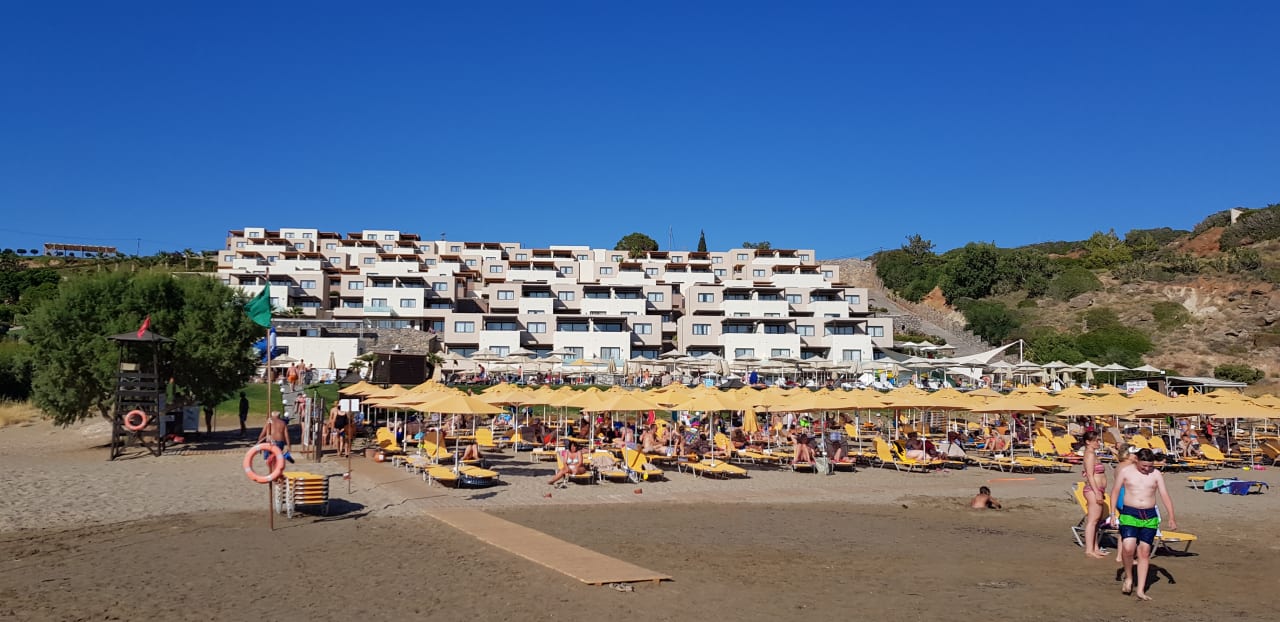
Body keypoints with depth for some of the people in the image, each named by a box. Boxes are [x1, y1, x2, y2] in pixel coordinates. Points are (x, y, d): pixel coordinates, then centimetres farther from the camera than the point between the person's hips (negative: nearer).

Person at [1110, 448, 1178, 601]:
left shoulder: (1156, 475, 3)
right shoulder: (1125, 472, 0)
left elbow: (1165, 496, 0)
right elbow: (1115, 491, 6)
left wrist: (1171, 517, -10)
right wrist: (1113, 512, -1)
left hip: (1150, 517, 2)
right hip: (1129, 514, -2)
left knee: (1144, 552, 3)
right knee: (1128, 548, -19)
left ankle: (1140, 590, 9)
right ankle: (1129, 577, 7)